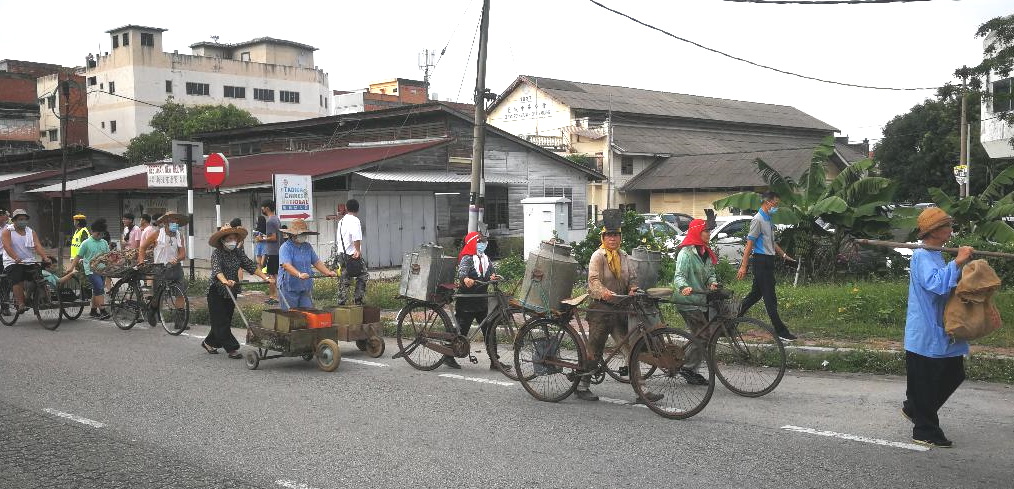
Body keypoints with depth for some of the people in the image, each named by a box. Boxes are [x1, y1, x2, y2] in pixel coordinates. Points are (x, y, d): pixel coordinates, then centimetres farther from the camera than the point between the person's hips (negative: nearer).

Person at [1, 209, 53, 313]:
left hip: (29, 262, 4)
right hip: (13, 263, -3)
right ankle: (20, 303, -27)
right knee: (18, 280, -27)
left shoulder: (31, 232, 16)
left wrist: (45, 257, -17)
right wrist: (16, 258, -30)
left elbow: (38, 246, 2)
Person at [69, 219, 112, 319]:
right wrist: (71, 268, -4)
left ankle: (93, 311, 23)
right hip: (91, 270, -6)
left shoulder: (104, 243, 11)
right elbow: (78, 257, -1)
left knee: (96, 291, 13)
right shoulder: (86, 243, -4)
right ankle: (103, 311, -20)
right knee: (99, 289, -17)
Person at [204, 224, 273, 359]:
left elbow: (250, 265, -5)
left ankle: (209, 343, 31)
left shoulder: (238, 252, 2)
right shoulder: (217, 253, -14)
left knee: (225, 321, 13)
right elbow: (217, 269, -31)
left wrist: (265, 277, -18)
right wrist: (225, 281, -52)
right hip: (217, 292, -6)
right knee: (221, 321, -5)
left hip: (232, 291, 6)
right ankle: (232, 349, -5)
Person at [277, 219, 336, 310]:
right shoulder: (286, 247, -10)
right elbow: (286, 265, -24)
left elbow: (317, 262, 14)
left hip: (306, 289, 6)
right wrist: (299, 274, -39)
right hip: (289, 289, -6)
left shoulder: (308, 247, 13)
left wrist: (328, 273, -1)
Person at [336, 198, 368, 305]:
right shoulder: (355, 220, -12)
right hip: (353, 256, -8)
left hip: (342, 255, 8)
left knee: (343, 281, 11)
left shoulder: (341, 221, 15)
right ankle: (358, 300, -1)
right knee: (363, 277, 5)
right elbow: (356, 237, -29)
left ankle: (341, 303, 11)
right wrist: (358, 250, -21)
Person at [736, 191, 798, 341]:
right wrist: (743, 266, -19)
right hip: (761, 260, -10)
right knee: (770, 298, -7)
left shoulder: (768, 220, 16)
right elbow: (749, 244, -17)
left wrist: (784, 255, 24)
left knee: (756, 293, 15)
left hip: (768, 261, 10)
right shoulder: (758, 220, -14)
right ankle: (780, 330, -5)